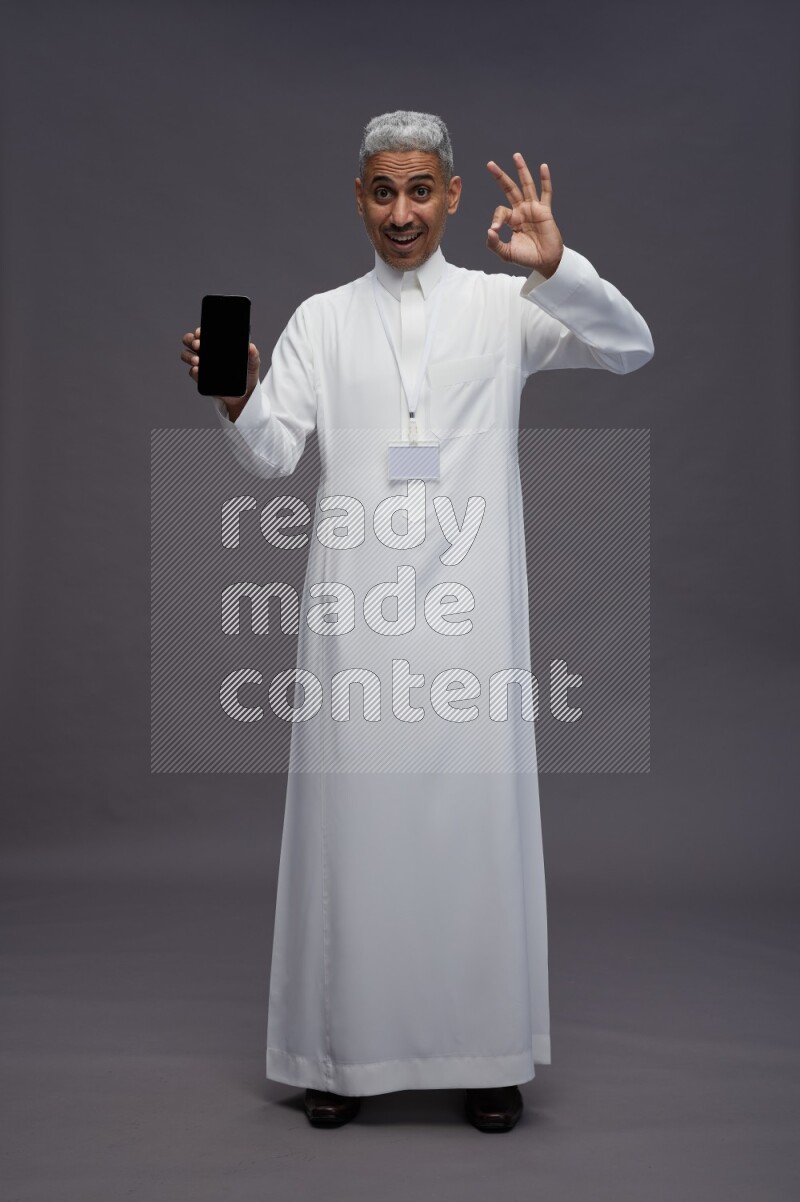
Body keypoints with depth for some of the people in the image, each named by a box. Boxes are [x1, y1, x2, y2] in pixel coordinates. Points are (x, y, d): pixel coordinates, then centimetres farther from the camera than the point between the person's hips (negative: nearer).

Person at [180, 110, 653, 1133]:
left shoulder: (505, 304, 10)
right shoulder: (322, 319, 13)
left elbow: (632, 348, -1)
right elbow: (272, 453, 6)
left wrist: (555, 266, -15)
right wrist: (237, 398, -15)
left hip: (469, 601, -1)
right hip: (356, 608, 1)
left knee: (475, 812, 2)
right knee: (353, 816, 3)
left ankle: (486, 1048, 16)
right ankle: (346, 1046, 17)